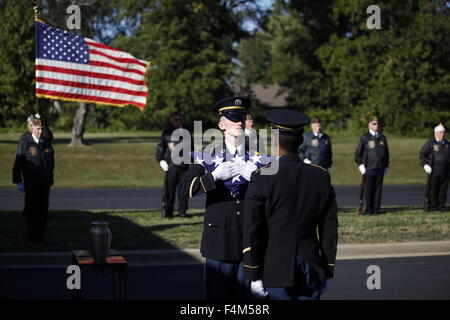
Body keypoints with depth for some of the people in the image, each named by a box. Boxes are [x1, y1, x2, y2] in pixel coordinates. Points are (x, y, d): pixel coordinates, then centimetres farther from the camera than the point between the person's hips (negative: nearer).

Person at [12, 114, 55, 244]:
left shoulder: (46, 143, 7)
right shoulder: (25, 142, -6)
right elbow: (18, 163, -4)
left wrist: (50, 182, 16)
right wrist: (18, 181, -7)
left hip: (44, 184, 4)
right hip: (30, 184, -4)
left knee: (43, 210, 5)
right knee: (31, 210, -2)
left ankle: (40, 236, 14)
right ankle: (31, 237, 7)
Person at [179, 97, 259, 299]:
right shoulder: (209, 155, 2)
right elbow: (186, 188, -9)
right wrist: (214, 176, -24)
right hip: (219, 237, -2)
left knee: (245, 293, 7)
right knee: (216, 292, 2)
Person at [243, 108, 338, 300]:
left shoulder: (262, 178, -9)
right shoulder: (321, 176, 2)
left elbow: (252, 232, -10)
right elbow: (330, 229, 5)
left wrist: (254, 275, -4)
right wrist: (327, 273, 13)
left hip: (275, 273, -3)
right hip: (311, 273, 3)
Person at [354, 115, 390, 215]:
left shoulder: (382, 138, 14)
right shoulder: (364, 137, 2)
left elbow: (386, 153, 21)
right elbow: (358, 153, 3)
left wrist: (386, 166, 15)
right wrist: (360, 165, -5)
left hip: (380, 169, 4)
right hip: (369, 169, -4)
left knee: (378, 189, 3)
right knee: (369, 190, -3)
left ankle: (376, 209, 8)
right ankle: (368, 209, 4)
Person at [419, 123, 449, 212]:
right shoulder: (430, 143, -2)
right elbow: (421, 154, -4)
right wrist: (425, 165, -15)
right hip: (434, 170, -5)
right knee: (433, 189, -3)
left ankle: (441, 205, 12)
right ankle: (432, 206, 5)